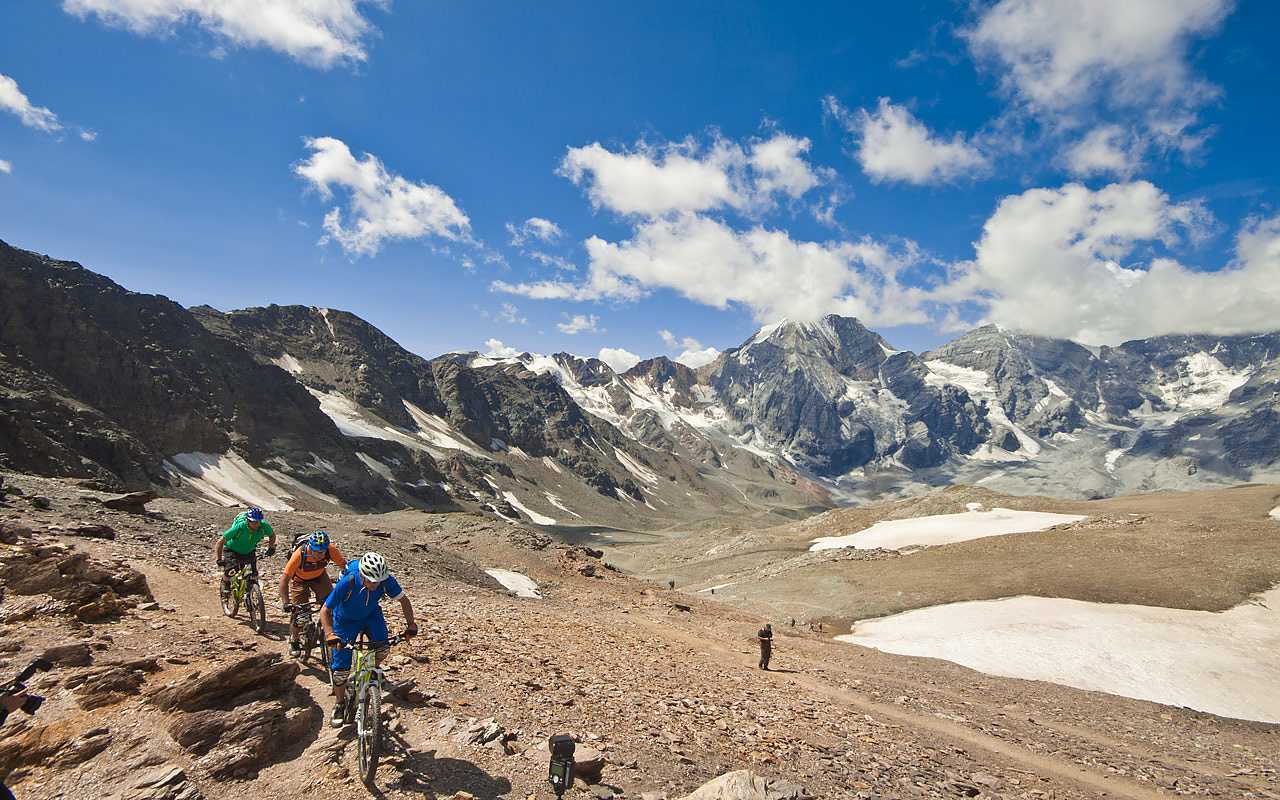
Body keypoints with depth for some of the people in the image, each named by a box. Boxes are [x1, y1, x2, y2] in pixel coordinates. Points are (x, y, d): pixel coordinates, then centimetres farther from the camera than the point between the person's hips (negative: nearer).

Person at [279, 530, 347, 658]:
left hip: (319, 576, 2)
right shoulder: (299, 554, -38)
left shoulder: (331, 550, -33)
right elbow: (284, 579, -33)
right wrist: (285, 603, -40)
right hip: (300, 579, -2)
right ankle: (293, 643, 20)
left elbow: (344, 565, -21)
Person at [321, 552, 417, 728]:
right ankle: (339, 704, 23)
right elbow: (325, 610, -26)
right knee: (341, 665, -2)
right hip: (346, 620, -2)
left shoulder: (386, 580, -30)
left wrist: (411, 624, -24)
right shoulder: (347, 583, -36)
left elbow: (403, 599, -15)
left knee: (382, 645, -24)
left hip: (371, 615, 2)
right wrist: (330, 634, -40)